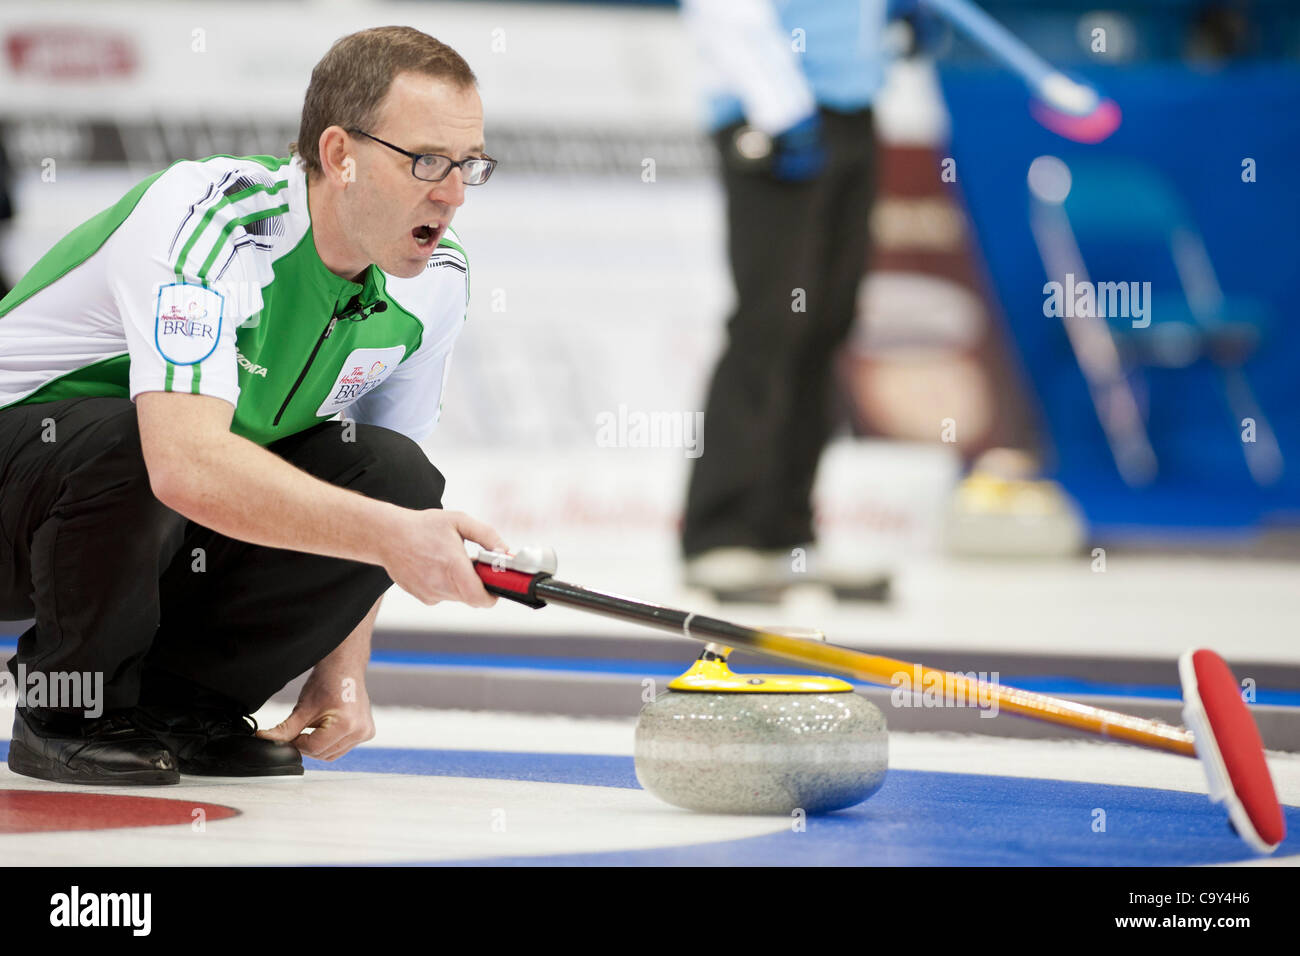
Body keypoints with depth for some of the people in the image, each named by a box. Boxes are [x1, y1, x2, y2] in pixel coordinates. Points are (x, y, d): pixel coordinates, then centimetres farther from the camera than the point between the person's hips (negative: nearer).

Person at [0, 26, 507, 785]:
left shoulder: (436, 281, -7)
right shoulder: (208, 223, -32)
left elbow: (385, 503, 7)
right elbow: (188, 465, -47)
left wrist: (341, 668, -1)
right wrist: (387, 535, -51)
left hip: (165, 546, 6)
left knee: (394, 474, -17)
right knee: (128, 445, -39)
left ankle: (181, 699, -2)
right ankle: (70, 710, -12)